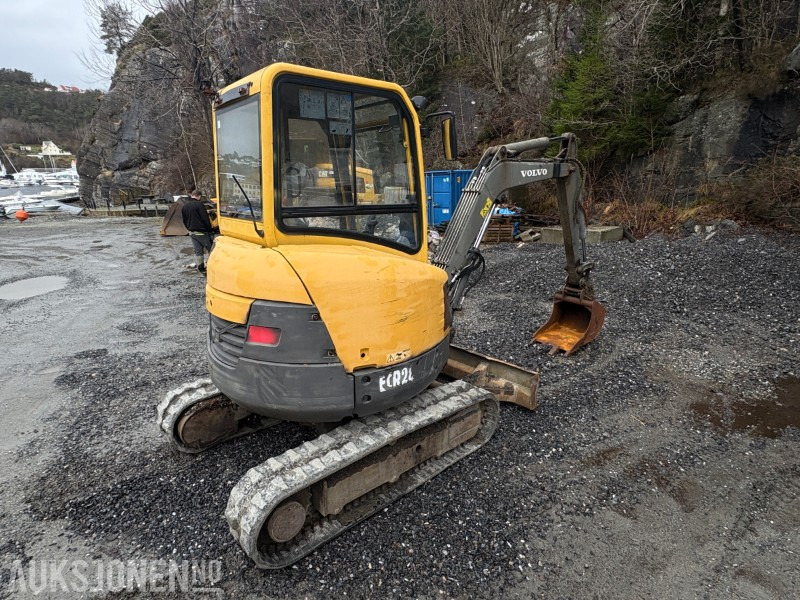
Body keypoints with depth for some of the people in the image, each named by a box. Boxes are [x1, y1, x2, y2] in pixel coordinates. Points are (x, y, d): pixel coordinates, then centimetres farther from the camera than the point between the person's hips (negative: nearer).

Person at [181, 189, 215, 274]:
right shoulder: (199, 205, -15)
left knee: (198, 251, 11)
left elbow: (184, 220, 15)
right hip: (201, 232, -7)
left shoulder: (184, 206, 9)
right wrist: (210, 230, -7)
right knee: (210, 248, 2)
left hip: (192, 232, 7)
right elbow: (205, 219, -16)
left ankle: (201, 268, 14)